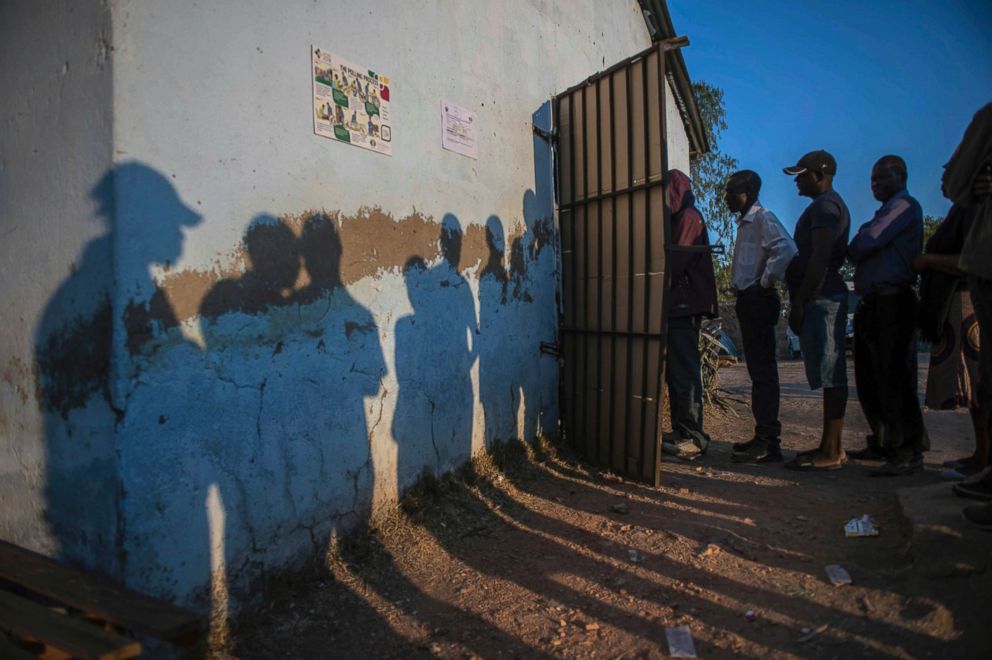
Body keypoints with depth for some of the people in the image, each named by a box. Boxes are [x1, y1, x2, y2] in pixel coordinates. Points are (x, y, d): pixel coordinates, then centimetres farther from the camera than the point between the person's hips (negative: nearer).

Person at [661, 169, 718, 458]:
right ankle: (681, 431, 17)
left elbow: (676, 261, -16)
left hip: (685, 306, -10)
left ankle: (694, 437, -6)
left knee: (684, 372, -9)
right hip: (677, 305, 10)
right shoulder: (678, 219, 21)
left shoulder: (689, 217, -7)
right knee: (676, 371, 11)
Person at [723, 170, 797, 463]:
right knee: (758, 370, 12)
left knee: (763, 371, -8)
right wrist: (745, 288, 12)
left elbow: (786, 248, -28)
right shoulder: (745, 221, 19)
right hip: (748, 302, 10)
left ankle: (768, 443, -4)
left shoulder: (763, 218, -11)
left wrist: (766, 283, -20)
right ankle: (764, 436, 21)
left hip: (758, 302, -10)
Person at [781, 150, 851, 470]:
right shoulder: (829, 205, 23)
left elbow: (819, 260, -19)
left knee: (830, 376, -8)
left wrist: (798, 303, -18)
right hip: (824, 298, 11)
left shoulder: (825, 206, -10)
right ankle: (830, 446, 15)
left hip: (821, 299, -11)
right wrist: (800, 301, 20)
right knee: (830, 376, 10)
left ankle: (831, 453, -5)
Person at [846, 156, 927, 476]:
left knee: (893, 378, -10)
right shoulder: (887, 211, 25)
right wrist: (858, 253, -1)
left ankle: (909, 451, -5)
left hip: (892, 303, -10)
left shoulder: (904, 206, -6)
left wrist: (851, 251, 4)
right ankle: (884, 442, 23)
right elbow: (865, 252, 19)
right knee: (870, 378, 13)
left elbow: (865, 244, -16)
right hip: (873, 304, 10)